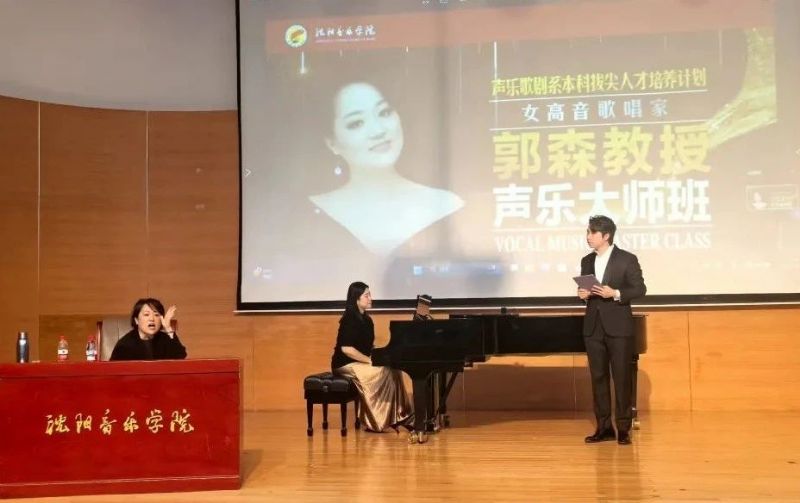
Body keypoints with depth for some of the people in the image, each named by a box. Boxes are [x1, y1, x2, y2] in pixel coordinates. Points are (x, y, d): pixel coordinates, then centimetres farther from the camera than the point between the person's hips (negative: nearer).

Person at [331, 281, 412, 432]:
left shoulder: (366, 320, 11)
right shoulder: (349, 319, -16)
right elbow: (346, 349, -24)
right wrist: (370, 360, -22)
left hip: (360, 362, 8)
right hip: (346, 364, -8)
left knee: (393, 370, -11)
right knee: (383, 373, -26)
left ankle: (397, 416, -10)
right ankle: (375, 422, -18)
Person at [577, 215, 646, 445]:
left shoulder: (627, 259, -4)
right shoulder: (587, 261, 12)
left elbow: (640, 289, -6)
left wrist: (615, 294, -19)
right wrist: (583, 294, -5)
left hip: (618, 327, -5)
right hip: (593, 327, 5)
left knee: (622, 377, 1)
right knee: (598, 377, 6)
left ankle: (623, 428, 9)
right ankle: (604, 427, 13)